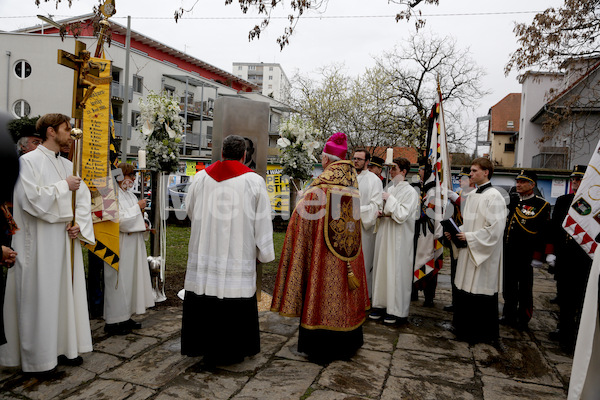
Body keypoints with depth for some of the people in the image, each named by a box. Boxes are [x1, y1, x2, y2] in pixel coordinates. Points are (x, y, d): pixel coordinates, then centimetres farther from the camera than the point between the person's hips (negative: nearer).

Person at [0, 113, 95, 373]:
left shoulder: (67, 165, 13)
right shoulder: (28, 161, -7)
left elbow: (83, 197, 10)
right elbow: (31, 199, -18)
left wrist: (80, 224, -4)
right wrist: (63, 186, -12)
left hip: (66, 239, 7)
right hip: (40, 241, -7)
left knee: (67, 291, 10)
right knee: (40, 295, 1)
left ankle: (64, 347, 23)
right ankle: (37, 356, 14)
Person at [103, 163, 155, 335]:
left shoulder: (129, 193, 14)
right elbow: (120, 220, -22)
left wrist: (141, 218, 4)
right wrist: (137, 207, -13)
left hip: (133, 244, 9)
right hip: (120, 245, -9)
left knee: (130, 280, 13)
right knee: (118, 281, -3)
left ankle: (125, 317, 24)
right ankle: (112, 322, 8)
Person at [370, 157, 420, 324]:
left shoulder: (410, 192, -9)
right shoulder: (389, 188, 12)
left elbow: (402, 215, -19)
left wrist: (389, 199, -14)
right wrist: (380, 212, 1)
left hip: (399, 238, -7)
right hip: (384, 235, 7)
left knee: (396, 272, -2)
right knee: (382, 269, 10)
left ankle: (397, 311, 9)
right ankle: (382, 305, 21)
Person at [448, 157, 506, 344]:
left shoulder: (494, 196, -13)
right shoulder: (471, 196, 13)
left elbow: (495, 228, -19)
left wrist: (469, 237, -16)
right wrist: (456, 232, 4)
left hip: (484, 254, -8)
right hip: (469, 251, 8)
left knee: (481, 292, 0)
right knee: (464, 290, 12)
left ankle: (484, 334, 16)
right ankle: (465, 329, 26)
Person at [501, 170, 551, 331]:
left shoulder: (542, 205, -7)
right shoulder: (512, 201, 9)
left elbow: (543, 233, -10)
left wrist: (537, 257, -13)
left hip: (525, 256, -5)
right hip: (508, 254, 6)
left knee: (524, 289, 8)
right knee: (509, 286, 15)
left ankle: (523, 320, 21)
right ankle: (509, 316, 29)